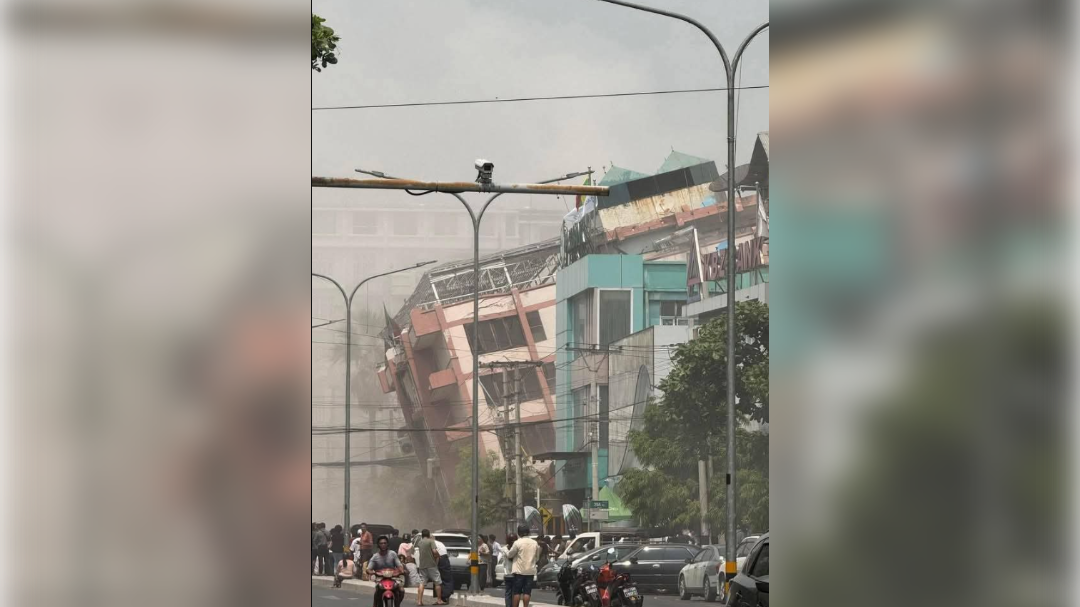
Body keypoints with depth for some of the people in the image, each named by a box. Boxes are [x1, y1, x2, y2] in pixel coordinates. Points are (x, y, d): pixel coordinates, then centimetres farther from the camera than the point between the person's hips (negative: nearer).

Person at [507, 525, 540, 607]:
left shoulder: (518, 543, -10)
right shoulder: (535, 543, 4)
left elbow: (510, 555, -1)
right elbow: (537, 557, 12)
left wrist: (507, 553, 21)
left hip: (519, 570, -3)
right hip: (530, 571, 3)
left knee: (517, 592, 2)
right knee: (527, 592, 4)